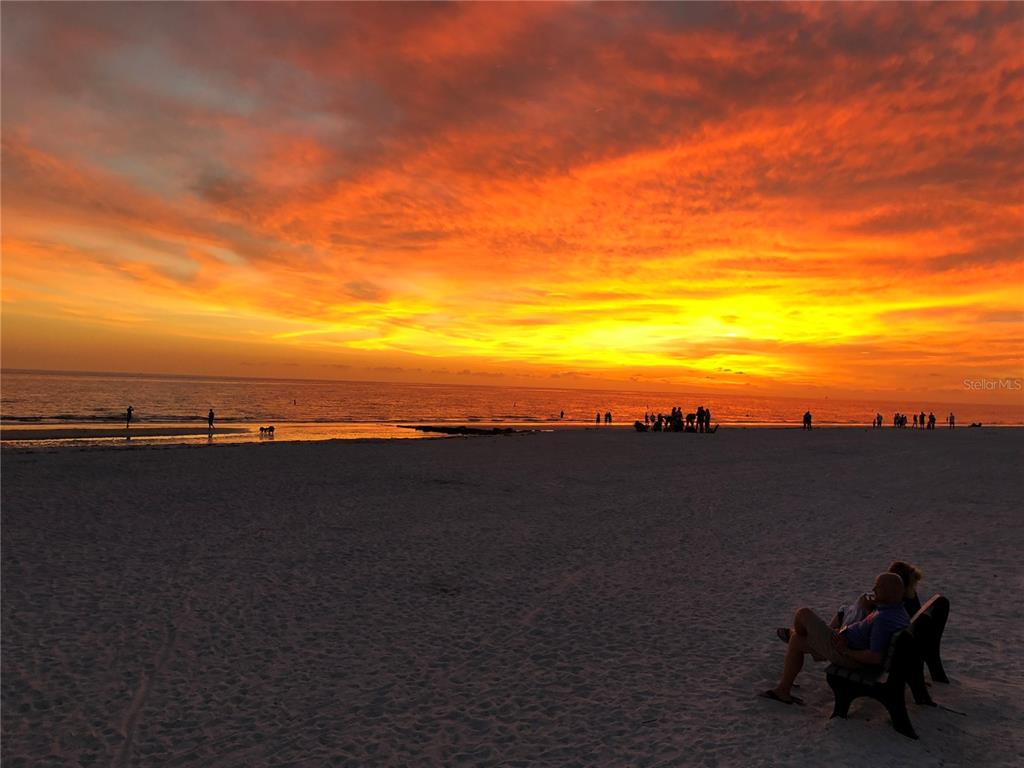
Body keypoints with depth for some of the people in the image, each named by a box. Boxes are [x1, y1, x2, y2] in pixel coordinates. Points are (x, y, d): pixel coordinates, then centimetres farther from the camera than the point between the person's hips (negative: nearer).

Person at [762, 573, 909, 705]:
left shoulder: (884, 620, -30)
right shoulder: (900, 611, 2)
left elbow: (876, 658, -33)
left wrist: (846, 651, -19)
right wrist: (846, 628, -2)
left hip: (847, 655, -10)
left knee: (803, 614, -2)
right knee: (796, 642, 16)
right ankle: (783, 689, 21)